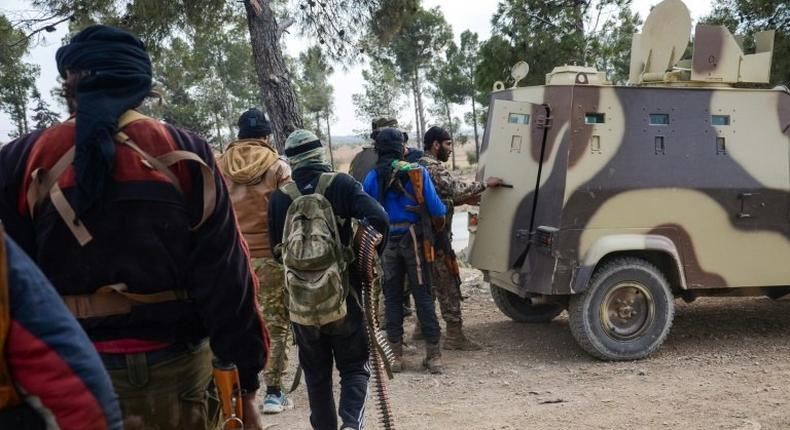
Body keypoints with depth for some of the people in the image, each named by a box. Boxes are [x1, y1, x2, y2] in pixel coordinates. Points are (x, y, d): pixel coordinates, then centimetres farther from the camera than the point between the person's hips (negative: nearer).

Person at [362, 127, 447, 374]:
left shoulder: (372, 178, 0)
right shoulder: (416, 172, -6)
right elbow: (435, 209, -8)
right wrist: (440, 222, 12)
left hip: (386, 242, 2)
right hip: (413, 239, -1)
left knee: (392, 298, 10)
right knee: (423, 296, 5)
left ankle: (396, 356, 12)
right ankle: (433, 356, 4)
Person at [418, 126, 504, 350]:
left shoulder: (420, 166, 17)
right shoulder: (435, 168, -15)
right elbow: (457, 189, -26)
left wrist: (465, 199, 12)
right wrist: (485, 184, -15)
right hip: (437, 237, -10)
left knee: (429, 282, 18)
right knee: (448, 284, -5)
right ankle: (454, 335, -2)